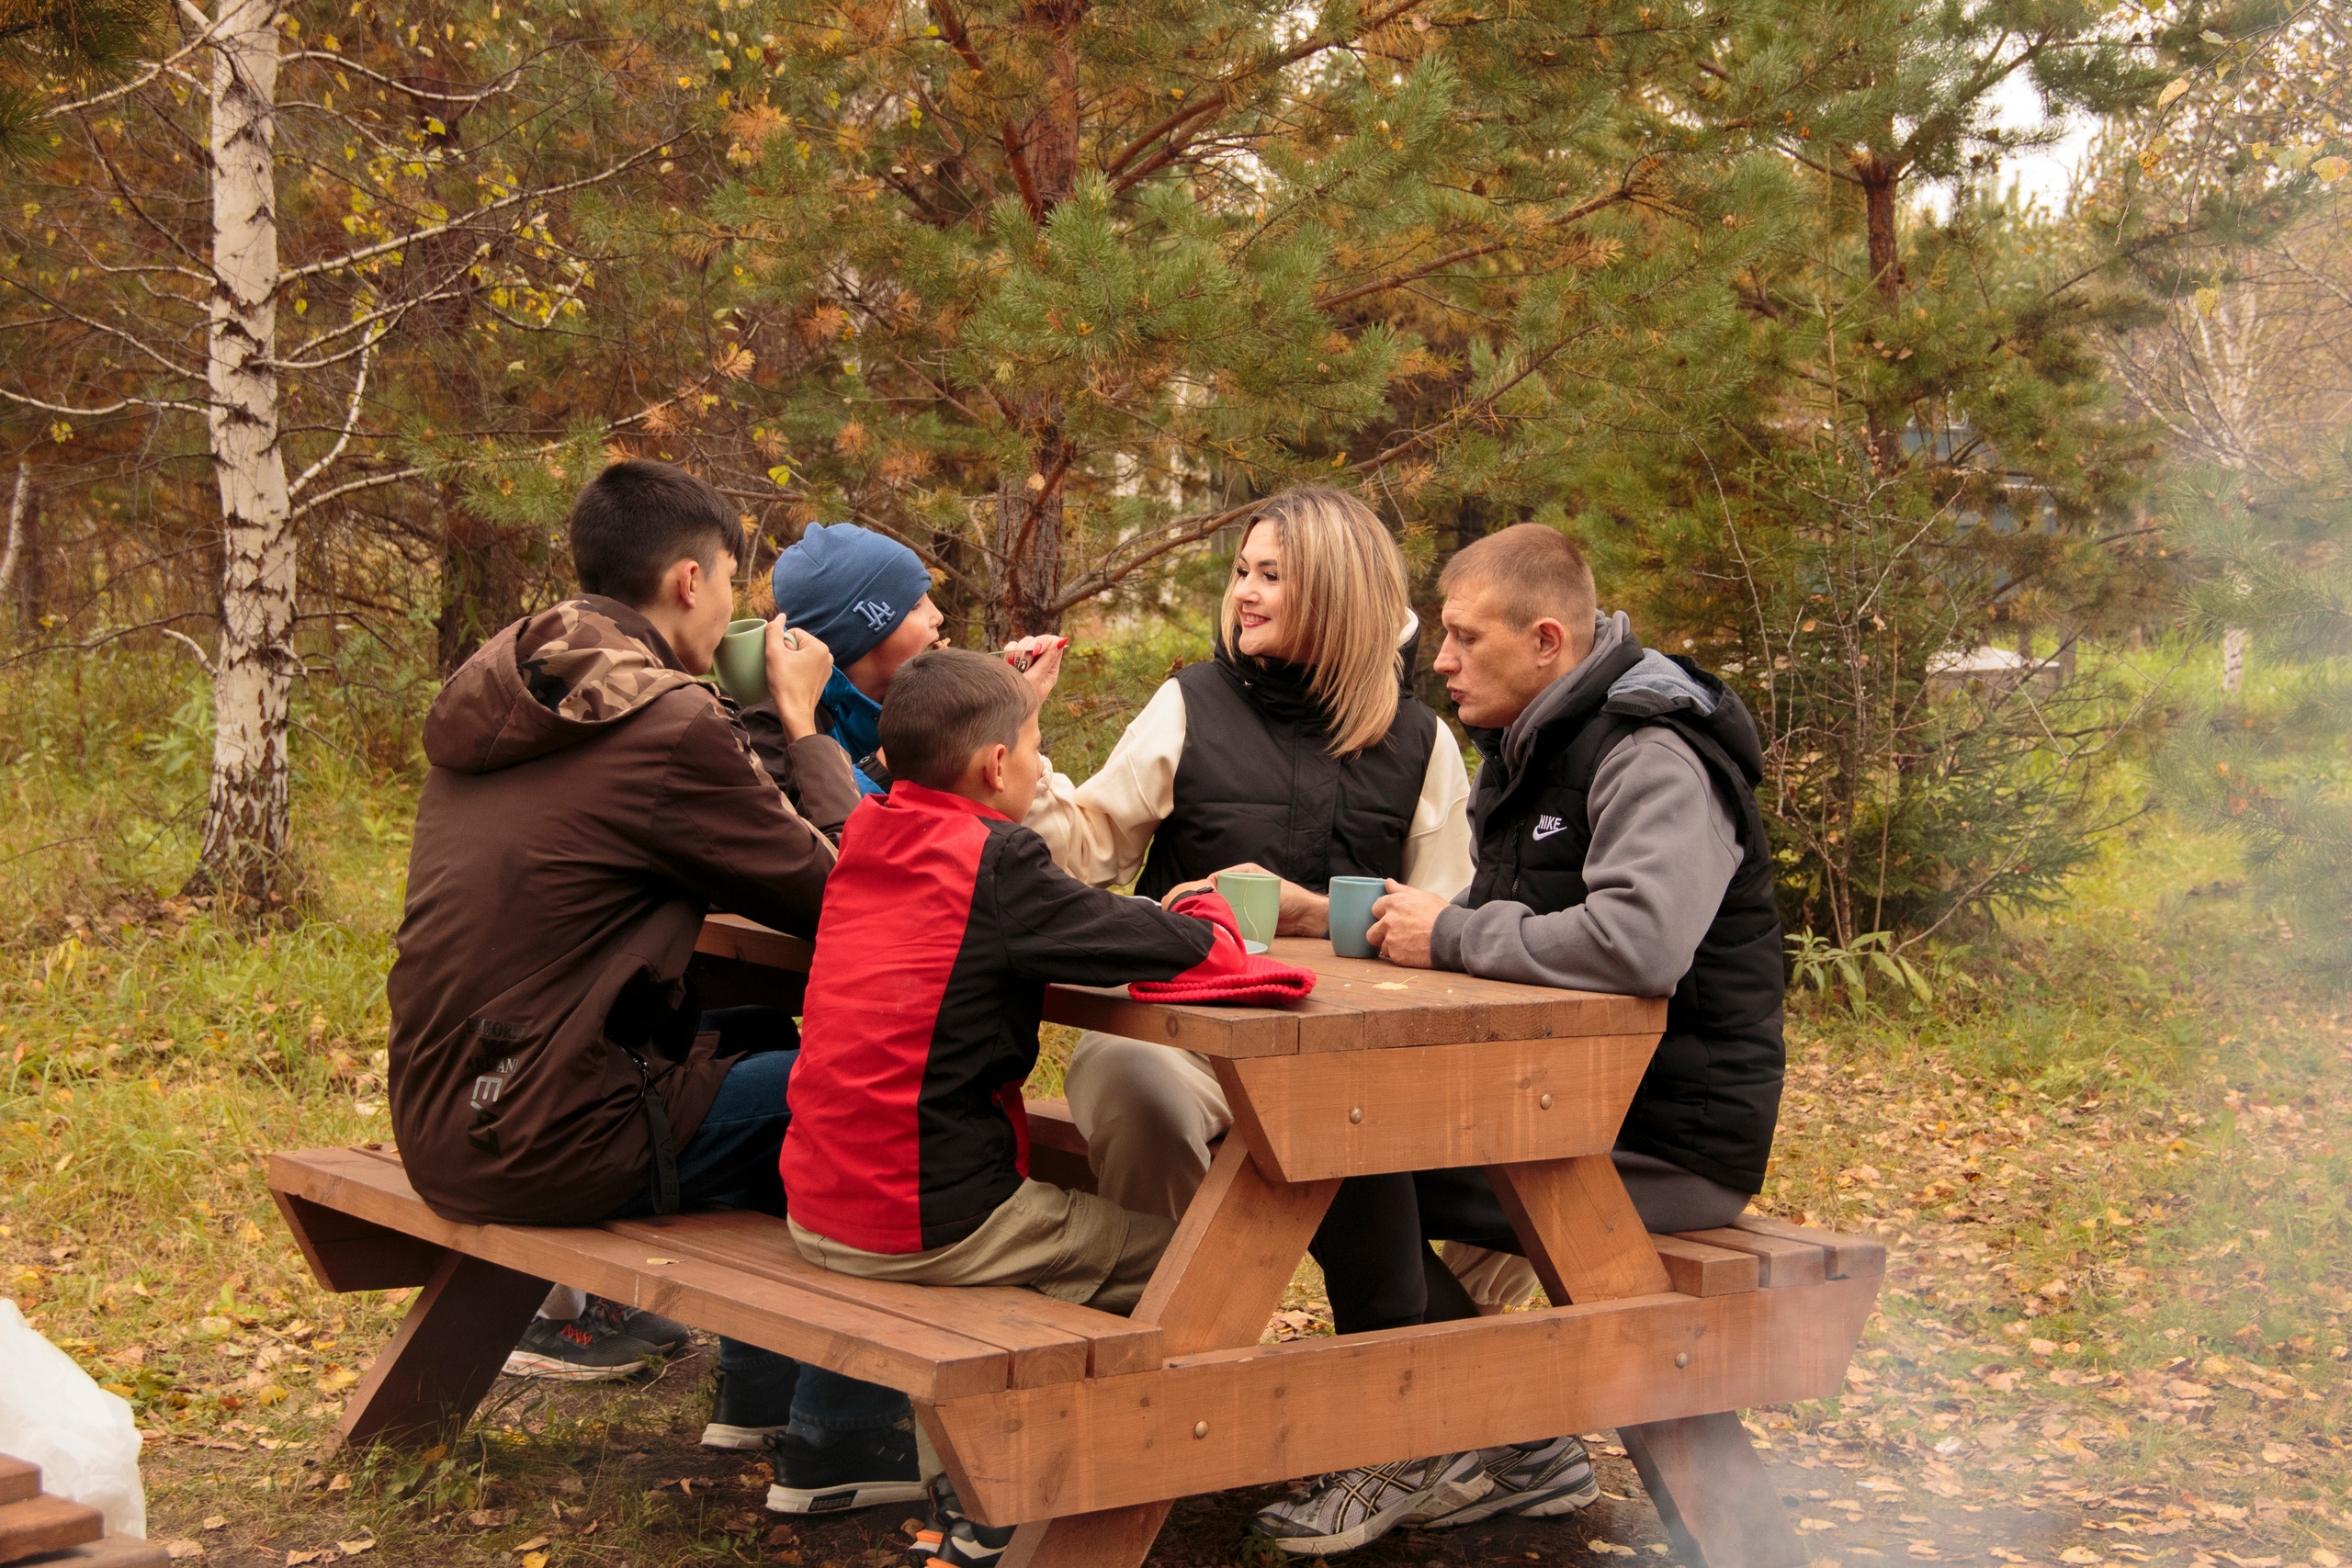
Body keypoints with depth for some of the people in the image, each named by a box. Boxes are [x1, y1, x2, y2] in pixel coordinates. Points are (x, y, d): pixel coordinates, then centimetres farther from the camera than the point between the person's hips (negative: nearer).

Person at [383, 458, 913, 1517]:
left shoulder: (487, 696, 9)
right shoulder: (667, 726, -17)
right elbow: (841, 895, -9)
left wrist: (766, 723, 16)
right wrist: (803, 723, 3)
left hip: (442, 1120, 9)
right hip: (543, 1144, -9)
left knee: (760, 1036, 26)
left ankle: (758, 1386, 32)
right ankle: (833, 1443, 10)